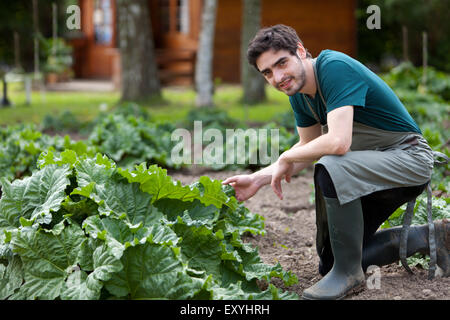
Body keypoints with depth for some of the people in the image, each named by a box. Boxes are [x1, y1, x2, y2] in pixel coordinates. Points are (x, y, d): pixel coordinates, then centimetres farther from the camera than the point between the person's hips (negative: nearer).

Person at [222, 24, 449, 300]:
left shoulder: (335, 67, -26)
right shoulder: (299, 92, 2)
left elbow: (338, 142, -35)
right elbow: (309, 147, 15)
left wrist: (286, 159, -18)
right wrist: (258, 179, 5)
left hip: (408, 159, -9)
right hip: (373, 166, 10)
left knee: (330, 169, -37)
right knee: (330, 262, 10)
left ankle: (349, 272, -18)